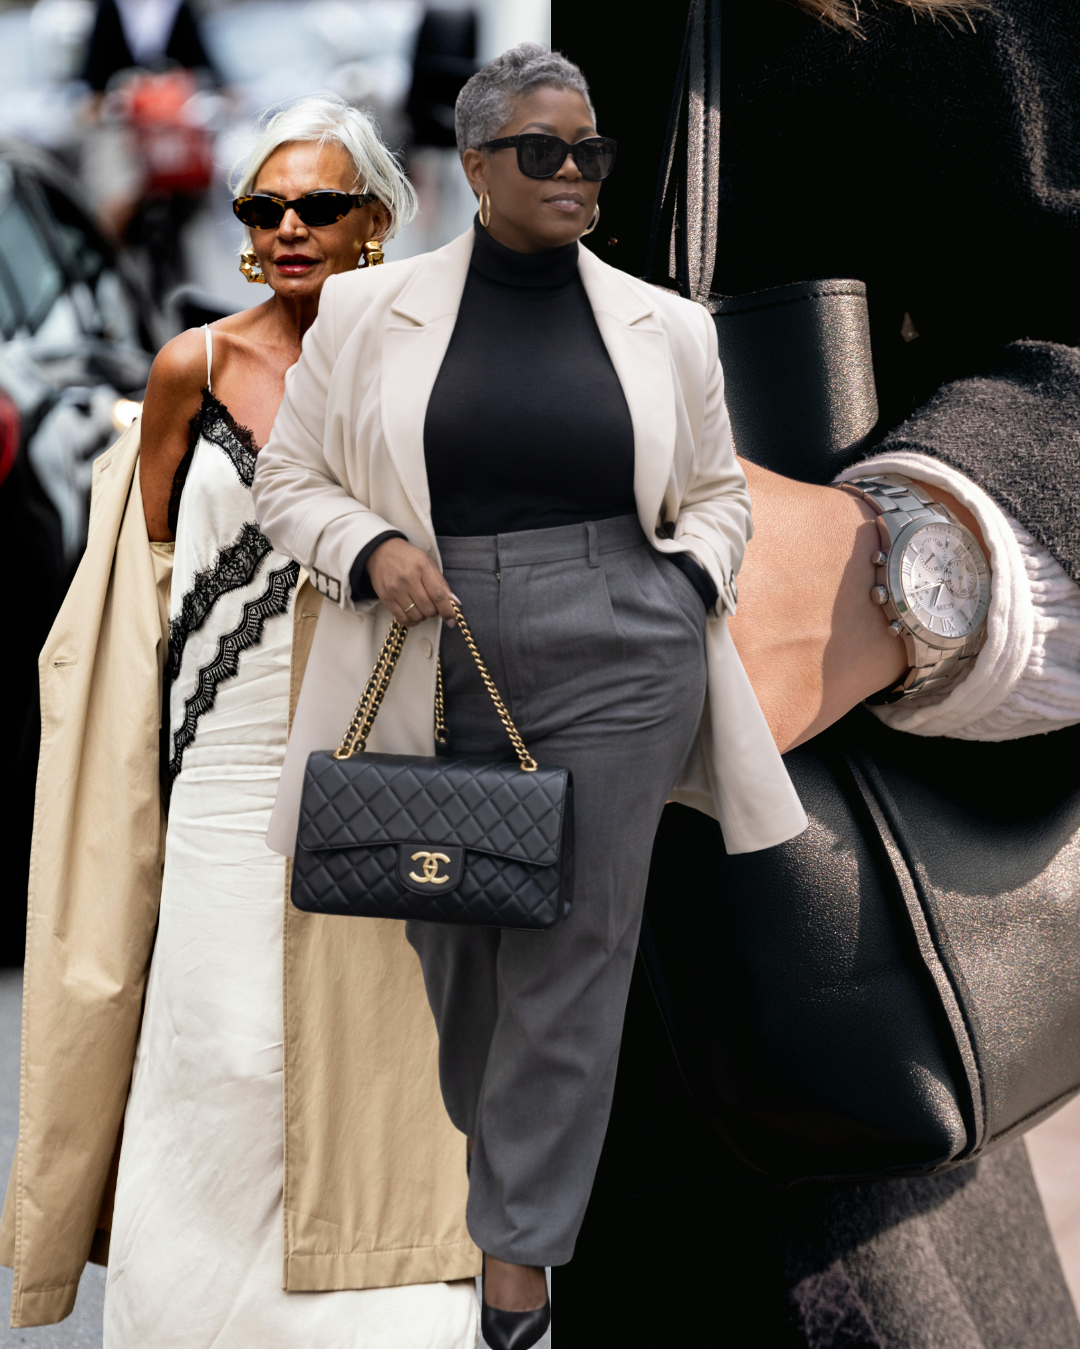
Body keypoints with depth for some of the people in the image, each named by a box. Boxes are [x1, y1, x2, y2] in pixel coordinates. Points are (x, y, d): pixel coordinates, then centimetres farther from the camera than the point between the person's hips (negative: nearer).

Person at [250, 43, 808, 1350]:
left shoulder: (665, 328, 6)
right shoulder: (366, 313, 3)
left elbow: (716, 492, 16)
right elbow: (289, 478, 7)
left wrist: (691, 587, -3)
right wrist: (371, 547, -12)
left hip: (617, 667, 0)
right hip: (437, 672, 1)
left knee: (575, 949, 0)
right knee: (450, 932, 13)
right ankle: (505, 1143, 42)